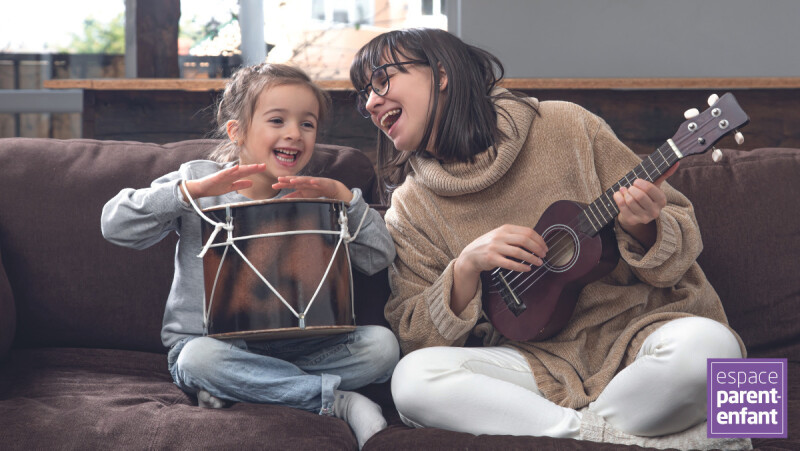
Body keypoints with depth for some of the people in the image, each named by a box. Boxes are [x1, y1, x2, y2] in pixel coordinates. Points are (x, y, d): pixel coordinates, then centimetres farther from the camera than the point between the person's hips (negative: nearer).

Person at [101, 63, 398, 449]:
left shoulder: (311, 197, 8)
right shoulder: (199, 179, 1)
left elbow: (379, 258, 2)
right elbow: (116, 225, -9)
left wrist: (343, 196, -11)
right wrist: (192, 189, -19)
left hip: (290, 349, 3)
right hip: (204, 341, -2)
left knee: (382, 344, -19)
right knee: (201, 359, -38)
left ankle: (232, 389, -21)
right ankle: (336, 401, -26)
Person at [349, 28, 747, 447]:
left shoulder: (564, 126, 0)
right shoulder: (412, 208, 6)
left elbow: (684, 237, 4)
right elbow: (412, 338, 1)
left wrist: (642, 229, -19)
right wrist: (466, 267, -13)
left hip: (633, 326, -1)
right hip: (535, 361, 1)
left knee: (707, 344, -34)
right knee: (412, 378, -28)